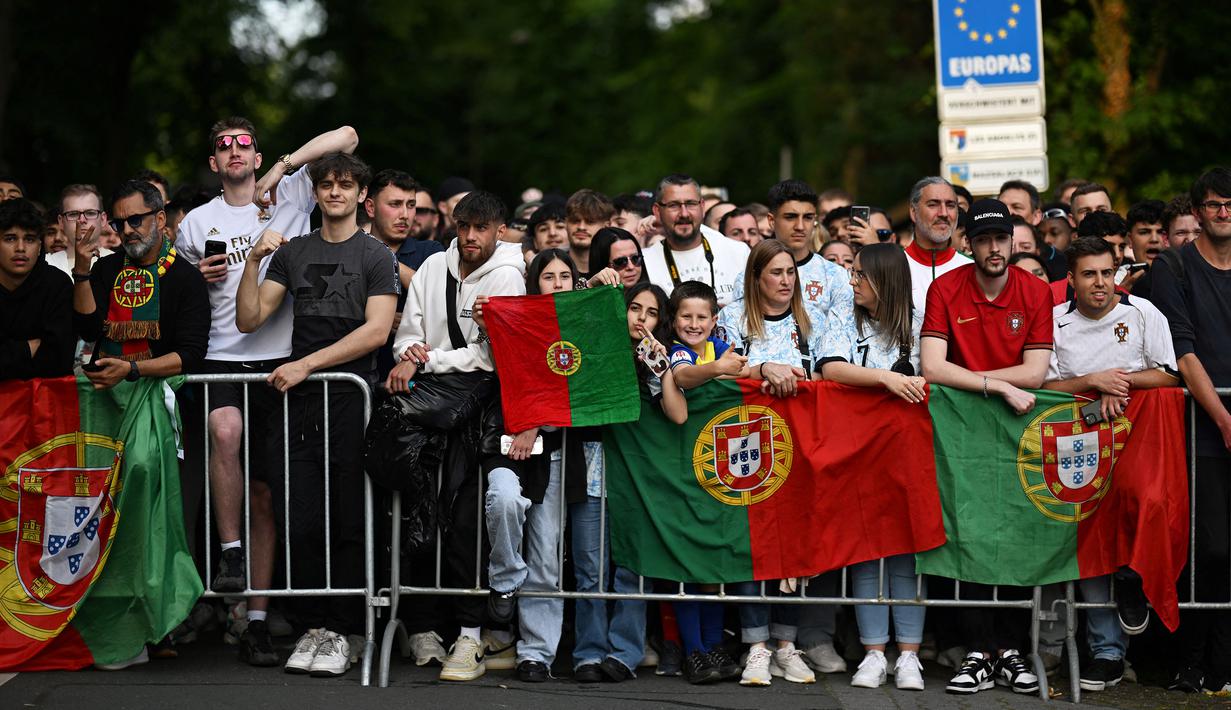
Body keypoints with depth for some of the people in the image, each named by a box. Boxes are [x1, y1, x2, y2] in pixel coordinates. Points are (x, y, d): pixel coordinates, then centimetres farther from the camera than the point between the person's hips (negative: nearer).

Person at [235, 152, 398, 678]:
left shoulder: (375, 256, 3)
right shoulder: (292, 252, 16)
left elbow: (376, 330, -8)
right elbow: (249, 320, 11)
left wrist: (306, 365, -12)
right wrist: (253, 262, -3)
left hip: (353, 395, -4)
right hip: (300, 398, 4)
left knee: (348, 522, -4)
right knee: (302, 520, 0)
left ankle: (342, 633, 1)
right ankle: (314, 626, 8)